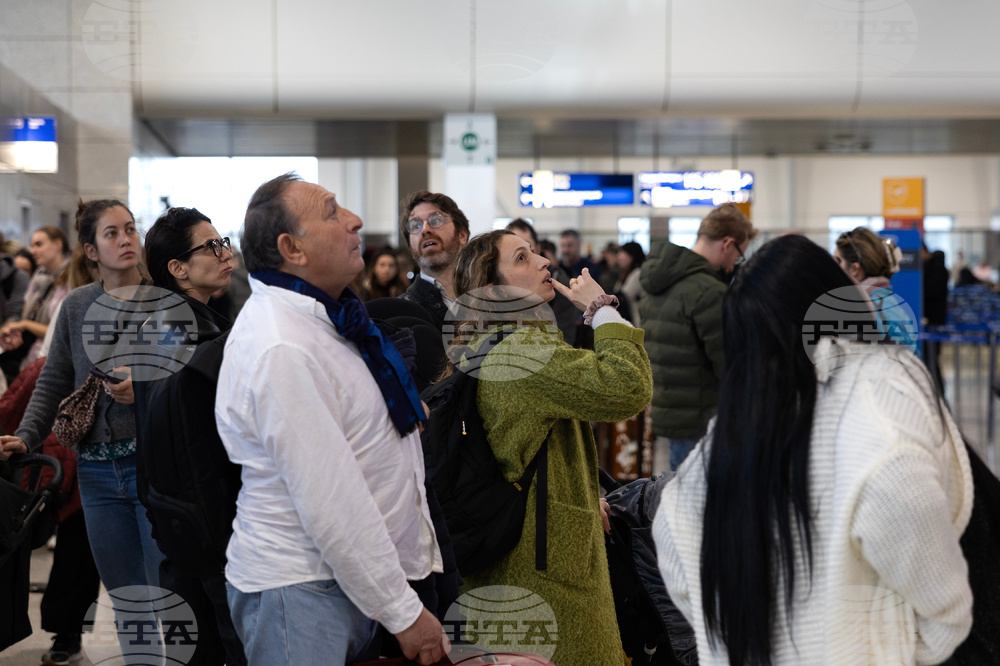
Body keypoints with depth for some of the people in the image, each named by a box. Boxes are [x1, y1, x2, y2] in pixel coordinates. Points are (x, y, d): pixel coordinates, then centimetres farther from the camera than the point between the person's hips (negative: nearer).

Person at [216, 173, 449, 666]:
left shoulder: (323, 317, 8)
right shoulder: (279, 349, -23)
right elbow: (330, 506, -23)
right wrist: (403, 612, -16)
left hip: (358, 573, 9)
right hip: (302, 589, -9)